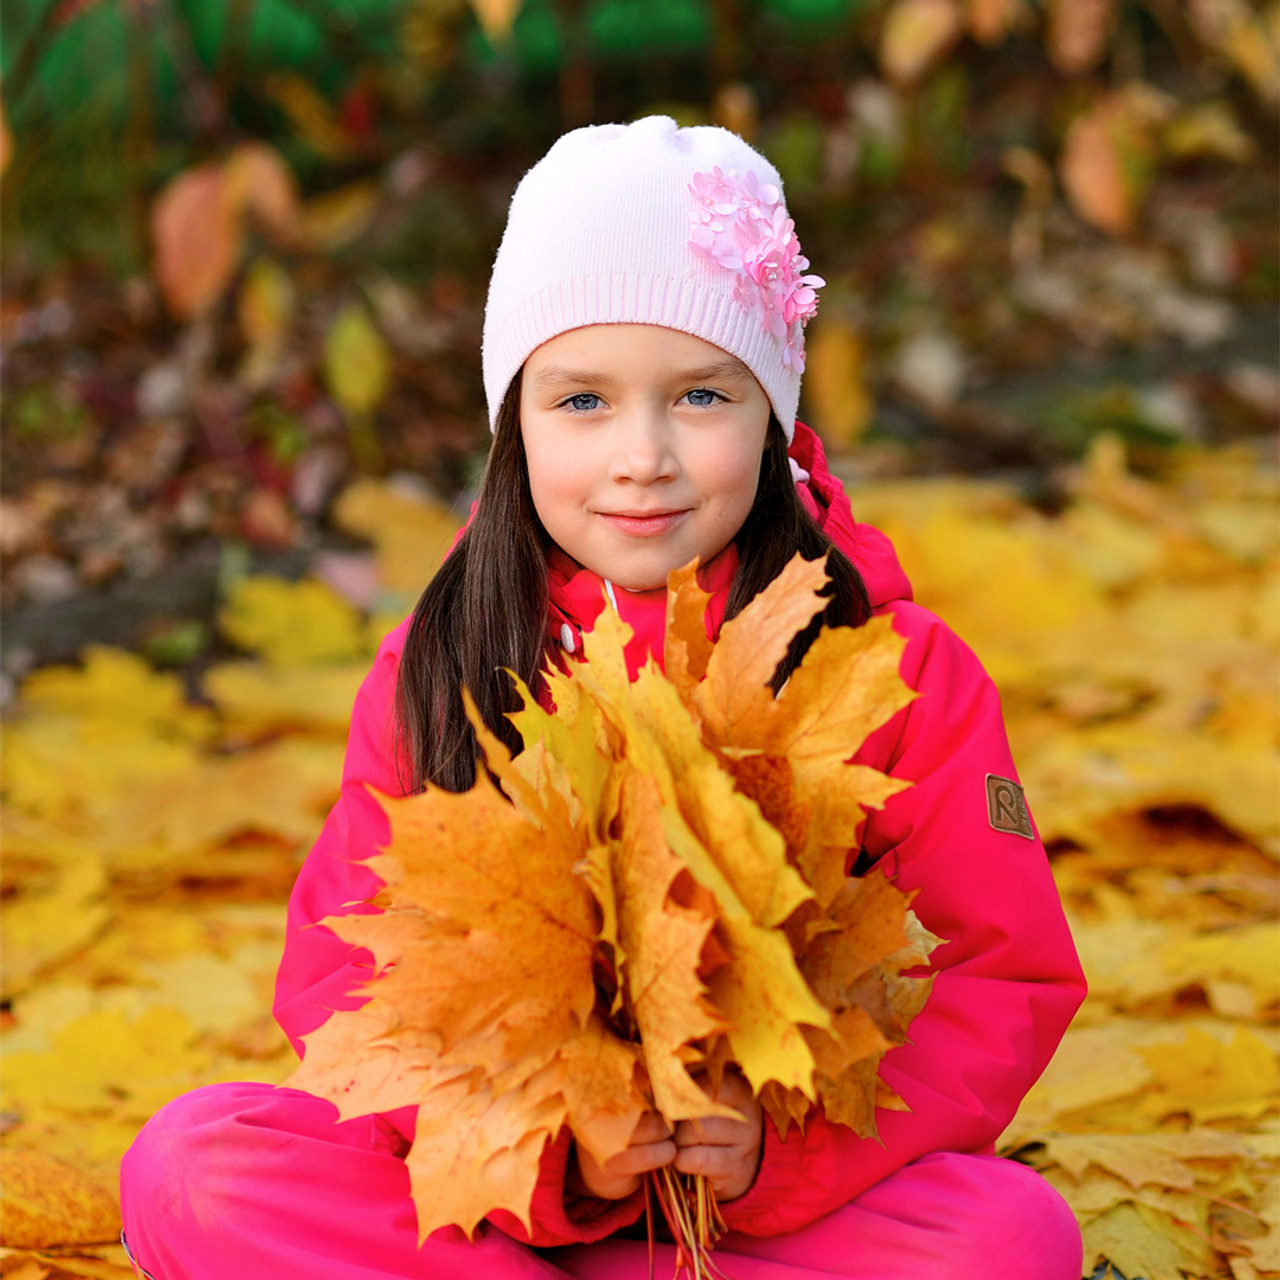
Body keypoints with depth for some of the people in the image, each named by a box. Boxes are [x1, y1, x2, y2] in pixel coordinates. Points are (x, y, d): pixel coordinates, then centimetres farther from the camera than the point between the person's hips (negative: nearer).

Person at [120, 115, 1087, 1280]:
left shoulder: (896, 670, -5)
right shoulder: (437, 671, -1)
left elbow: (1010, 981, -8)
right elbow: (344, 969, -5)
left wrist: (786, 1144, -25)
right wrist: (550, 1148, -23)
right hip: (500, 1185, 1)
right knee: (188, 1165, -23)